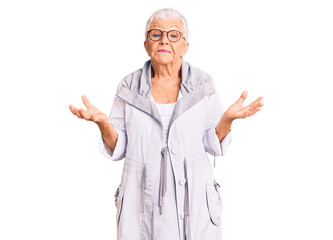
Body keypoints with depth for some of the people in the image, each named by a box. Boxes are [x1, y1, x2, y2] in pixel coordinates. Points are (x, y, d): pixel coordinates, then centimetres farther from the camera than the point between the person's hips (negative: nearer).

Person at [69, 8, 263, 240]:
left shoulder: (203, 84, -2)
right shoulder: (129, 87, -1)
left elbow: (213, 145, 1)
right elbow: (117, 149, 2)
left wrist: (227, 119, -16)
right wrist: (102, 123, -16)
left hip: (193, 199, 0)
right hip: (141, 202, 0)